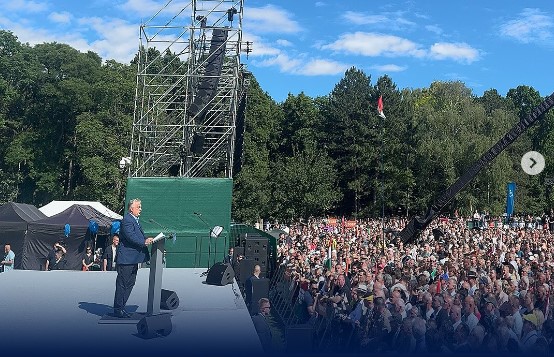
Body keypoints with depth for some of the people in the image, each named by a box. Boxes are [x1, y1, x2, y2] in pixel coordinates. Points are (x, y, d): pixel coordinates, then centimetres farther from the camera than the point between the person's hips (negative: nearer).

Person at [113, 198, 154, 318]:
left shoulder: (135, 220, 18)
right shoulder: (127, 220, -15)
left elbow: (139, 236, 21)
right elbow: (131, 237, -24)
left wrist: (147, 240, 4)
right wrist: (144, 242, -26)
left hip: (133, 260, 10)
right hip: (126, 259, -10)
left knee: (130, 283, 14)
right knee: (122, 284, -2)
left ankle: (120, 307, 23)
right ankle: (118, 310, 7)